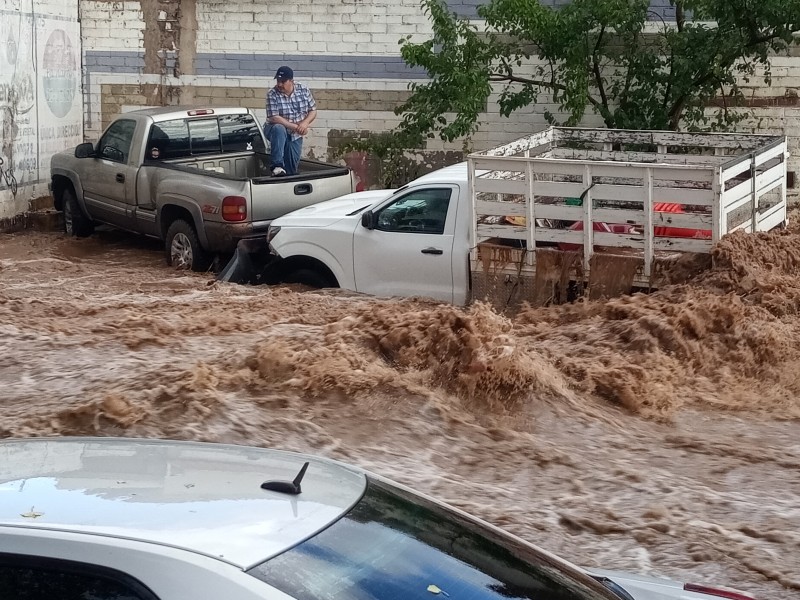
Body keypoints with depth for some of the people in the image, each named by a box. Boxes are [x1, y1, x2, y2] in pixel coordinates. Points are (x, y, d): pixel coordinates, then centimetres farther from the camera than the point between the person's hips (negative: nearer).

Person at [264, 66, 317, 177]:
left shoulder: (304, 90, -6)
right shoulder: (272, 94, -17)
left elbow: (313, 111, 0)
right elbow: (274, 118, -24)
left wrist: (305, 123, -22)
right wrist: (295, 127, -29)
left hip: (295, 136, 4)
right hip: (276, 130, -4)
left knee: (292, 169, 1)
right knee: (279, 129, -40)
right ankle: (277, 165, -42)